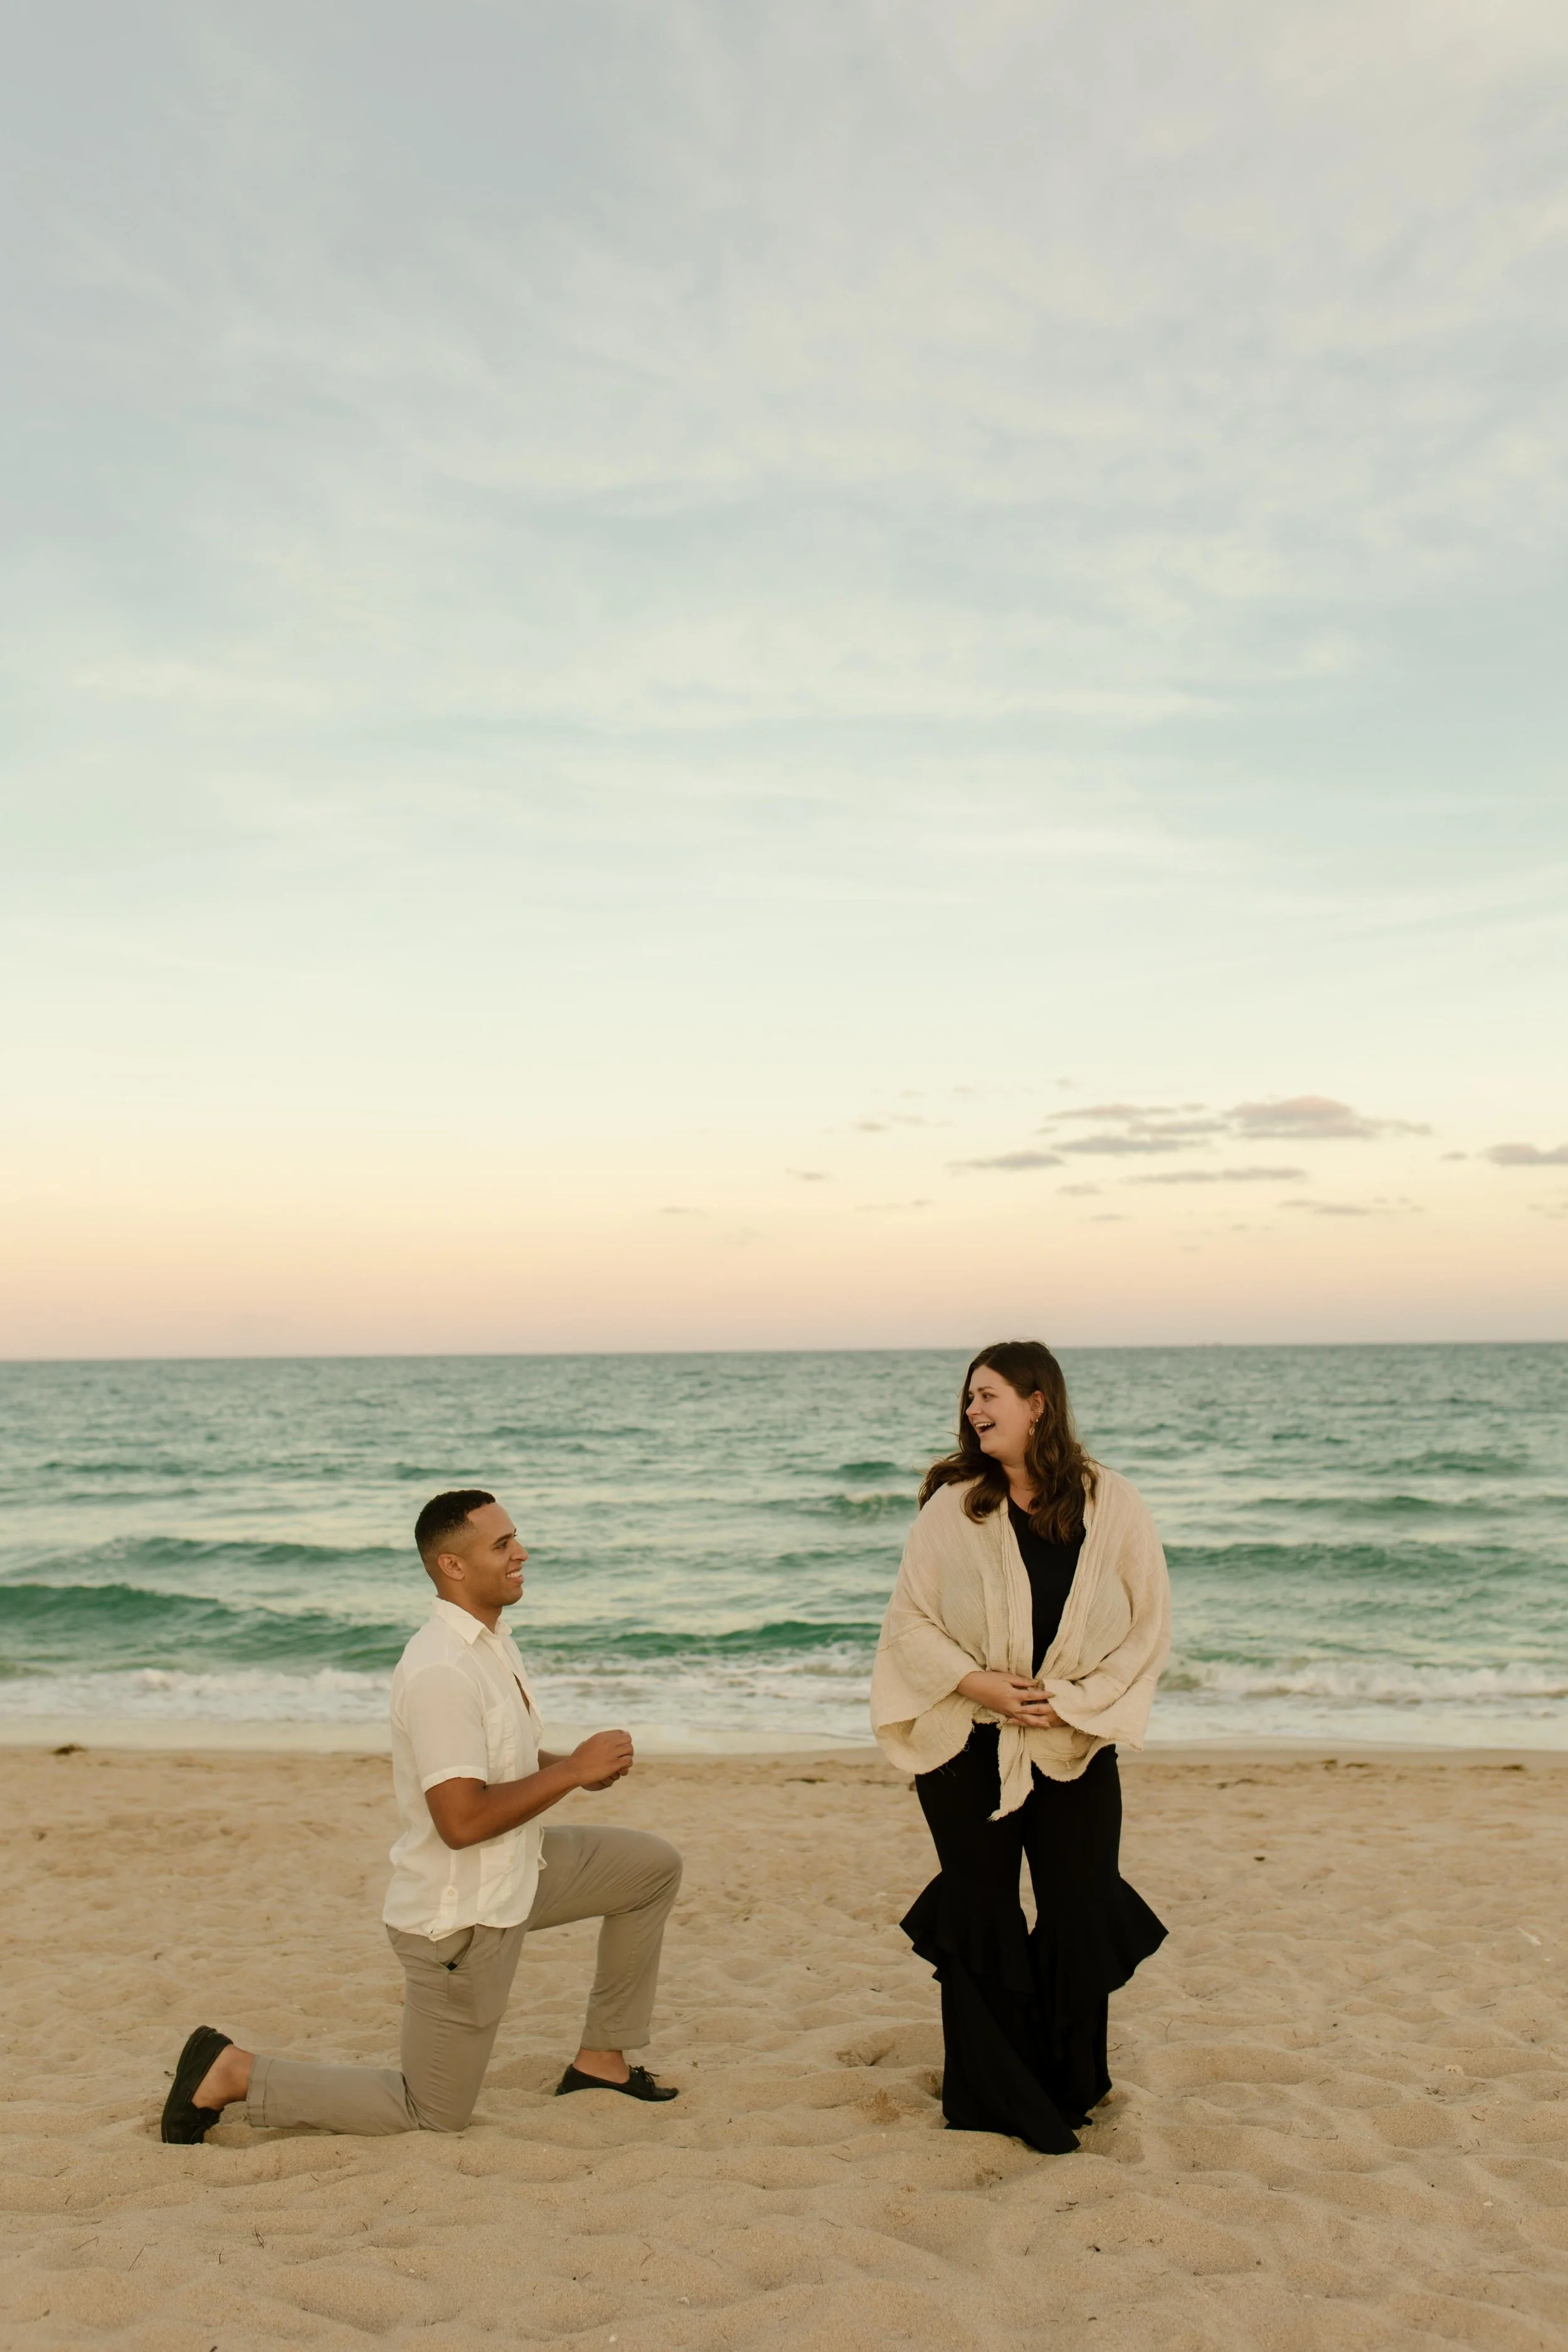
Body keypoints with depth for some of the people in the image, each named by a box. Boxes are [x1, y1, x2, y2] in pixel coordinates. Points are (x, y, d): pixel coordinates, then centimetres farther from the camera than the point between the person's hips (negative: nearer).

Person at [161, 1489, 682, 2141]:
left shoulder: (490, 1641, 4)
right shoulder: (442, 1671, -28)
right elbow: (463, 1821, -33)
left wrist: (572, 1765, 1)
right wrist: (571, 1771, -24)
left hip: (513, 1874, 9)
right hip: (460, 1916, -9)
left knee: (654, 1866, 13)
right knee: (432, 2114, 5)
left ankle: (601, 2061, 21)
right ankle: (234, 2074, 12)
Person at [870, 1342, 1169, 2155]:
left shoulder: (1112, 1507, -5)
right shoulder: (952, 1507, -5)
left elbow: (1148, 1627, -2)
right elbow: (909, 1622, -3)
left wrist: (1073, 1700, -12)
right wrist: (979, 1683, -16)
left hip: (1075, 1748, 0)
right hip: (966, 1750, 0)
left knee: (1082, 1920, 3)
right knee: (979, 1922, 6)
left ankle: (1069, 2090, 28)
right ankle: (995, 2099, 24)